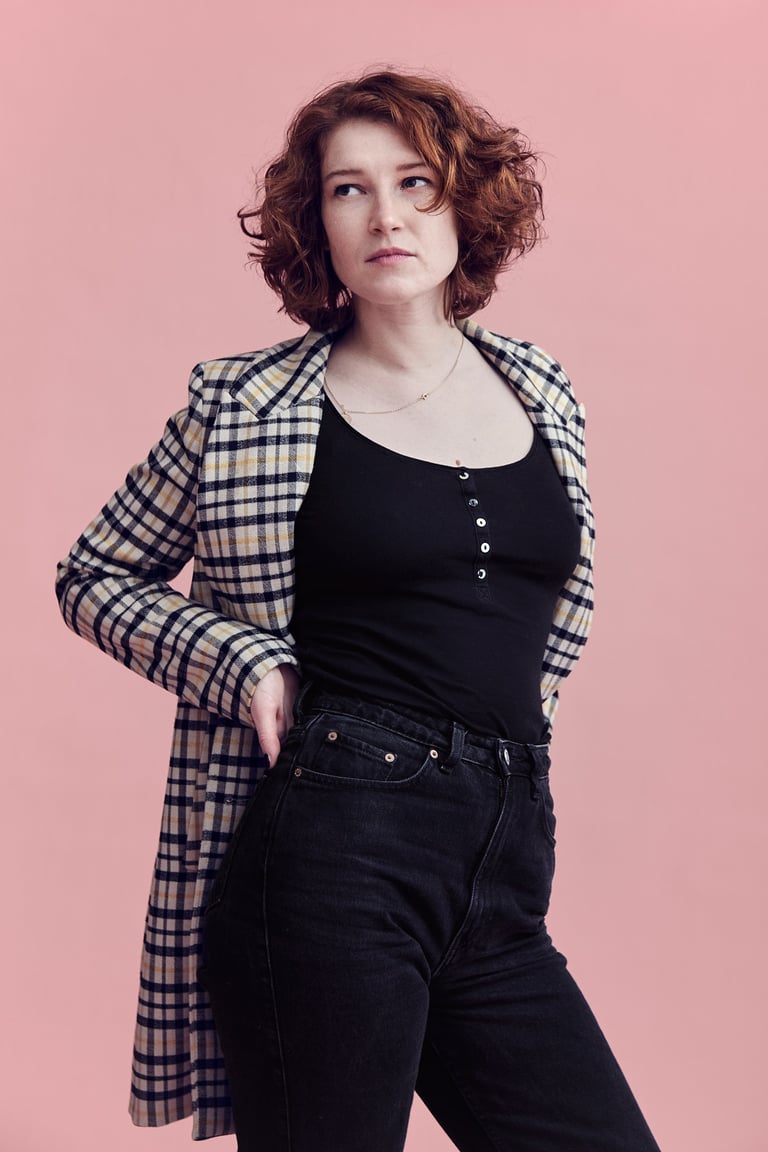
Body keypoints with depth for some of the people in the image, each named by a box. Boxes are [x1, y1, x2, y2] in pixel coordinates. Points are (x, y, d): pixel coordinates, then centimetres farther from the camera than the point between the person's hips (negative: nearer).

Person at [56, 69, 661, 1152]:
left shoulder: (544, 395, 10)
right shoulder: (248, 405, -2)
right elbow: (95, 577, 7)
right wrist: (241, 662, -7)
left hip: (505, 868, 5)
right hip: (332, 856, -4)